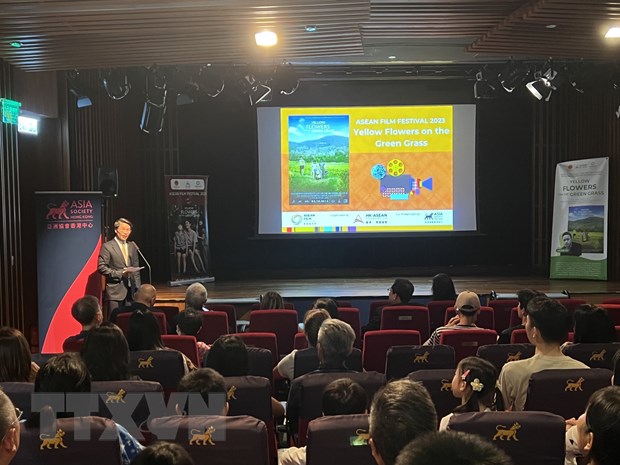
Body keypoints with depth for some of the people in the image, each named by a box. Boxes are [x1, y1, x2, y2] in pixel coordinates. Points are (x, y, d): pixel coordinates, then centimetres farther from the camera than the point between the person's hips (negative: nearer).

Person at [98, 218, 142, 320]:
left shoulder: (132, 246, 15)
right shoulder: (107, 246, -3)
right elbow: (101, 267, -9)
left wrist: (138, 288, 11)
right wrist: (120, 274, -17)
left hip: (131, 291, 5)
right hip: (115, 292, -5)